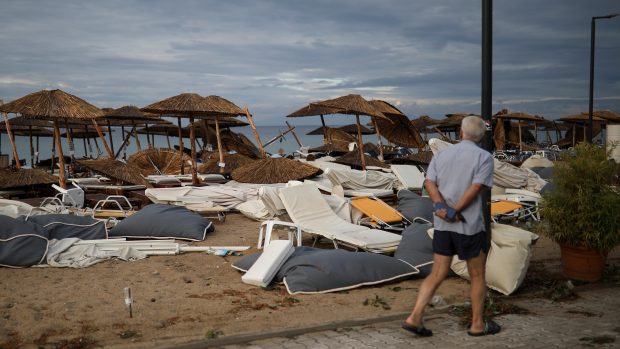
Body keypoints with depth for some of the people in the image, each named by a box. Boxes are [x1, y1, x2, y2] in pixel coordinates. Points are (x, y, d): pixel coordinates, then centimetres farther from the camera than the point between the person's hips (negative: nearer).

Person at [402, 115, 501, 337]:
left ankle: (415, 318, 1)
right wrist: (455, 212, -14)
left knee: (437, 274, 11)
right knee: (477, 276, 12)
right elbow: (475, 189, -17)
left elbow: (429, 183, -6)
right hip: (469, 226, -4)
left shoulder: (441, 155, 9)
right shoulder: (484, 157, -4)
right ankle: (477, 324, 23)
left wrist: (442, 208, -18)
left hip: (442, 226, 5)